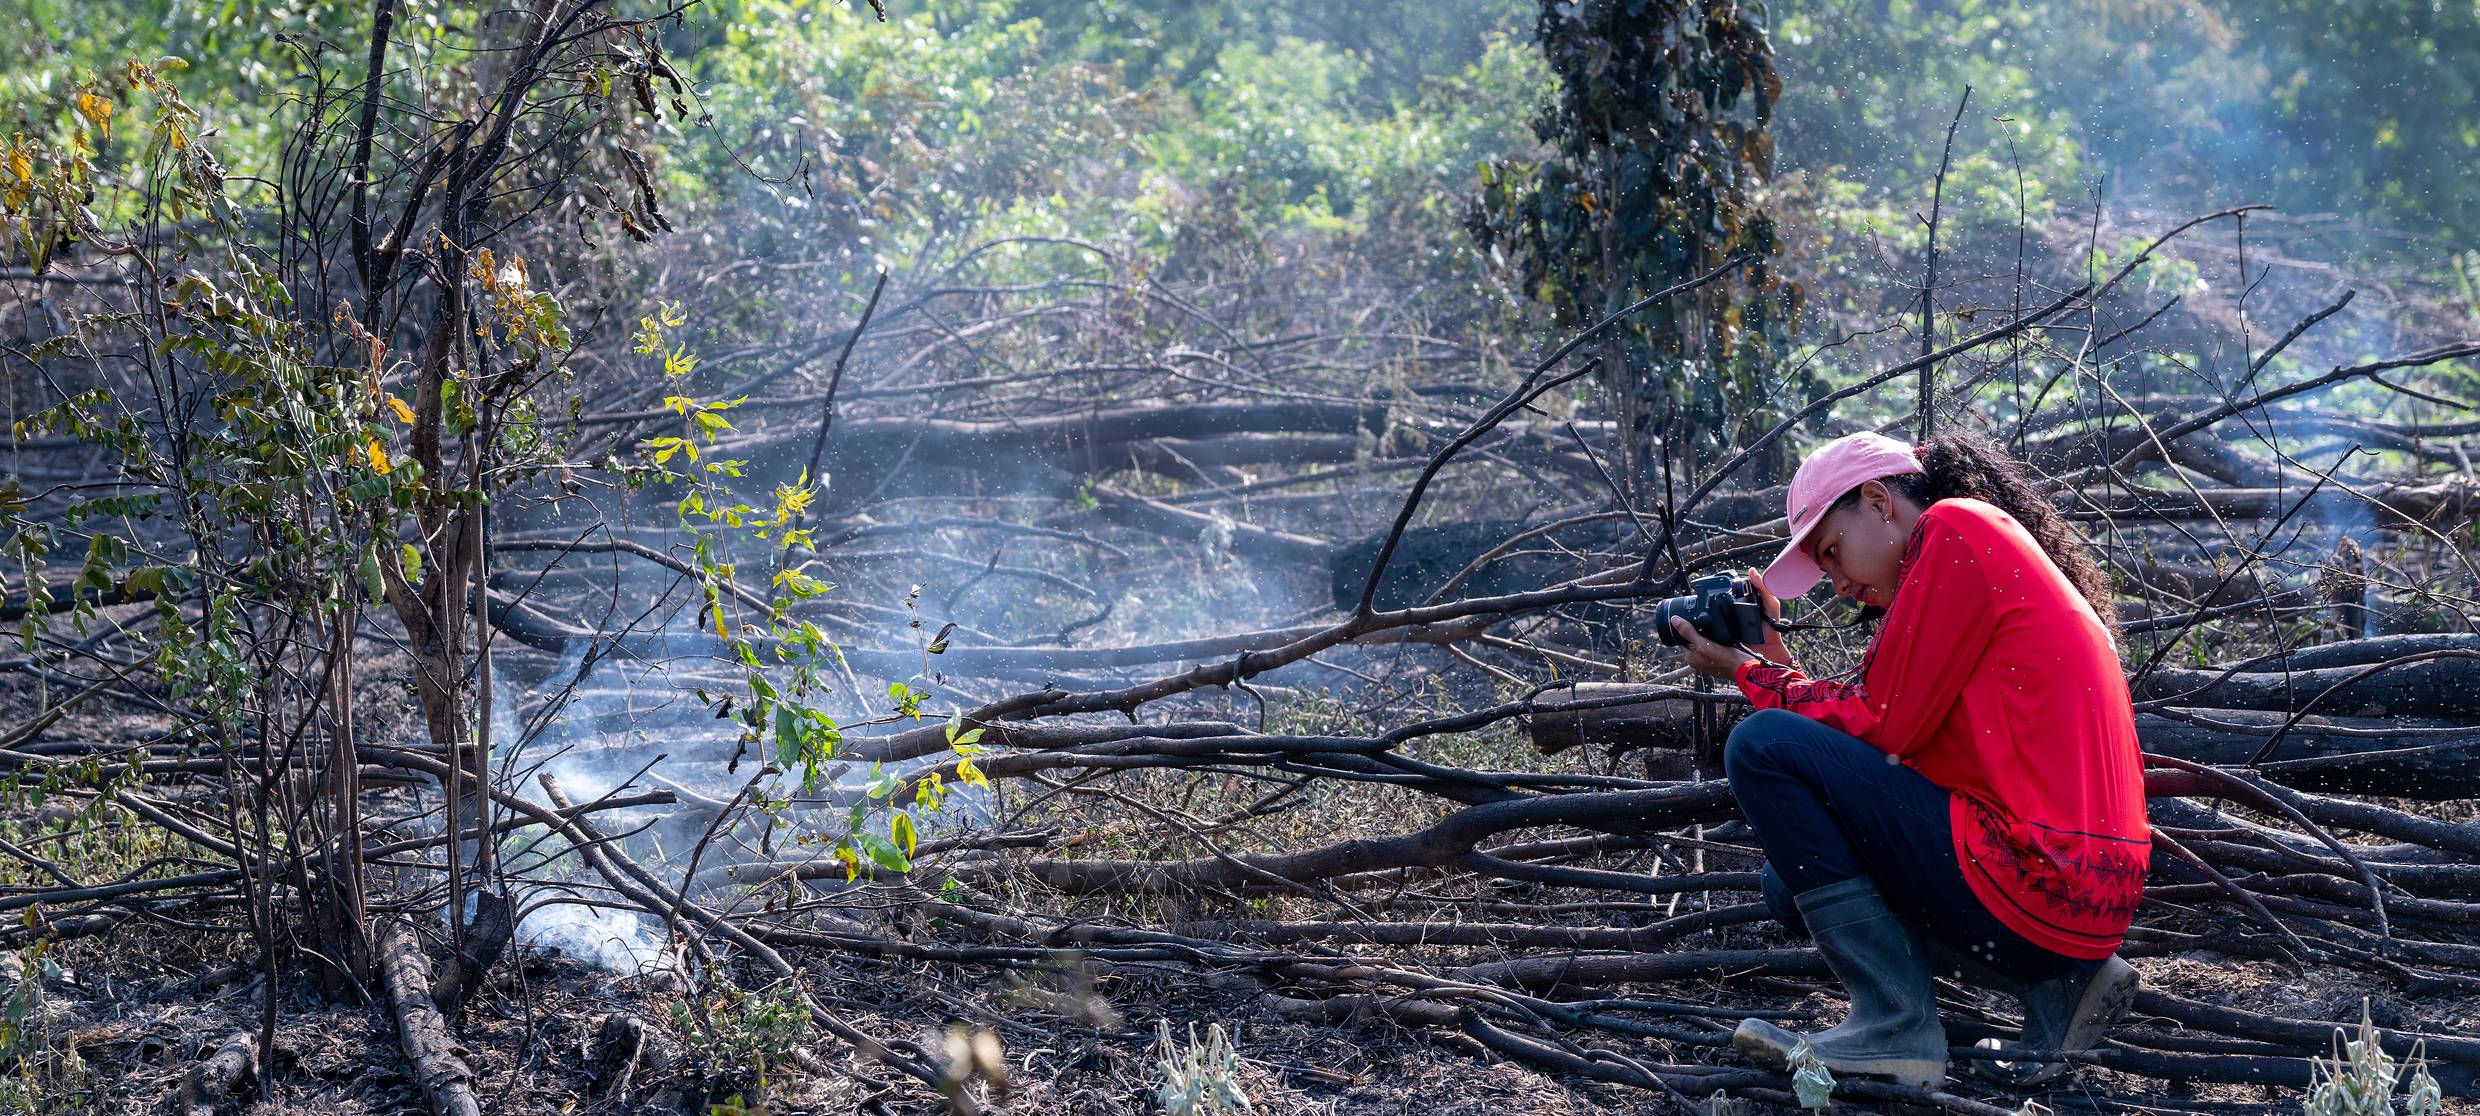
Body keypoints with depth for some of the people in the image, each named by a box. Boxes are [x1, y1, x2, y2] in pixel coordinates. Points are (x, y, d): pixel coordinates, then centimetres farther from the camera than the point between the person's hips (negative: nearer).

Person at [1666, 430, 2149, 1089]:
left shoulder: (1955, 526, -7)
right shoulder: (1995, 552, 22)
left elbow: (1884, 728, -10)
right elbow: (1886, 719, 16)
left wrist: (1751, 675, 2)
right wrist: (1774, 660, 16)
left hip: (2035, 885, -10)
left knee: (1764, 748, -10)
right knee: (1795, 883, 21)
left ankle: (1895, 1028, -9)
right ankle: (2054, 989, 10)